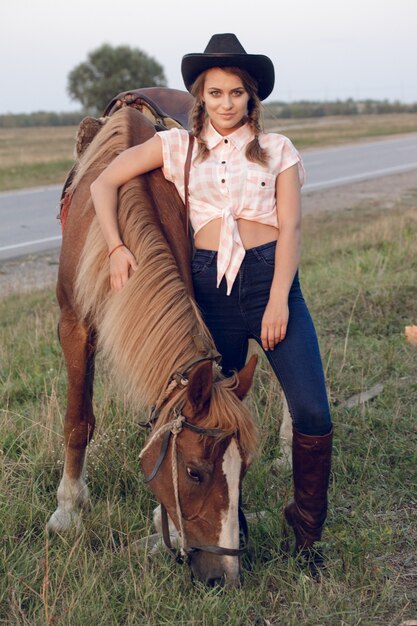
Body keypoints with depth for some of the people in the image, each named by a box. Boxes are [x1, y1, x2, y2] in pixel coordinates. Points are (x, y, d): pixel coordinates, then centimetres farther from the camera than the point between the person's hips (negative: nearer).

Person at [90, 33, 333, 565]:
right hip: (209, 286, 1)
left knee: (312, 410, -8)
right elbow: (104, 184, 9)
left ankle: (308, 529, 13)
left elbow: (290, 227, 0)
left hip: (271, 277, 0)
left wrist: (279, 299, -11)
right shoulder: (176, 146, 9)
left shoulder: (277, 150, 8)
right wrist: (116, 247, -4)